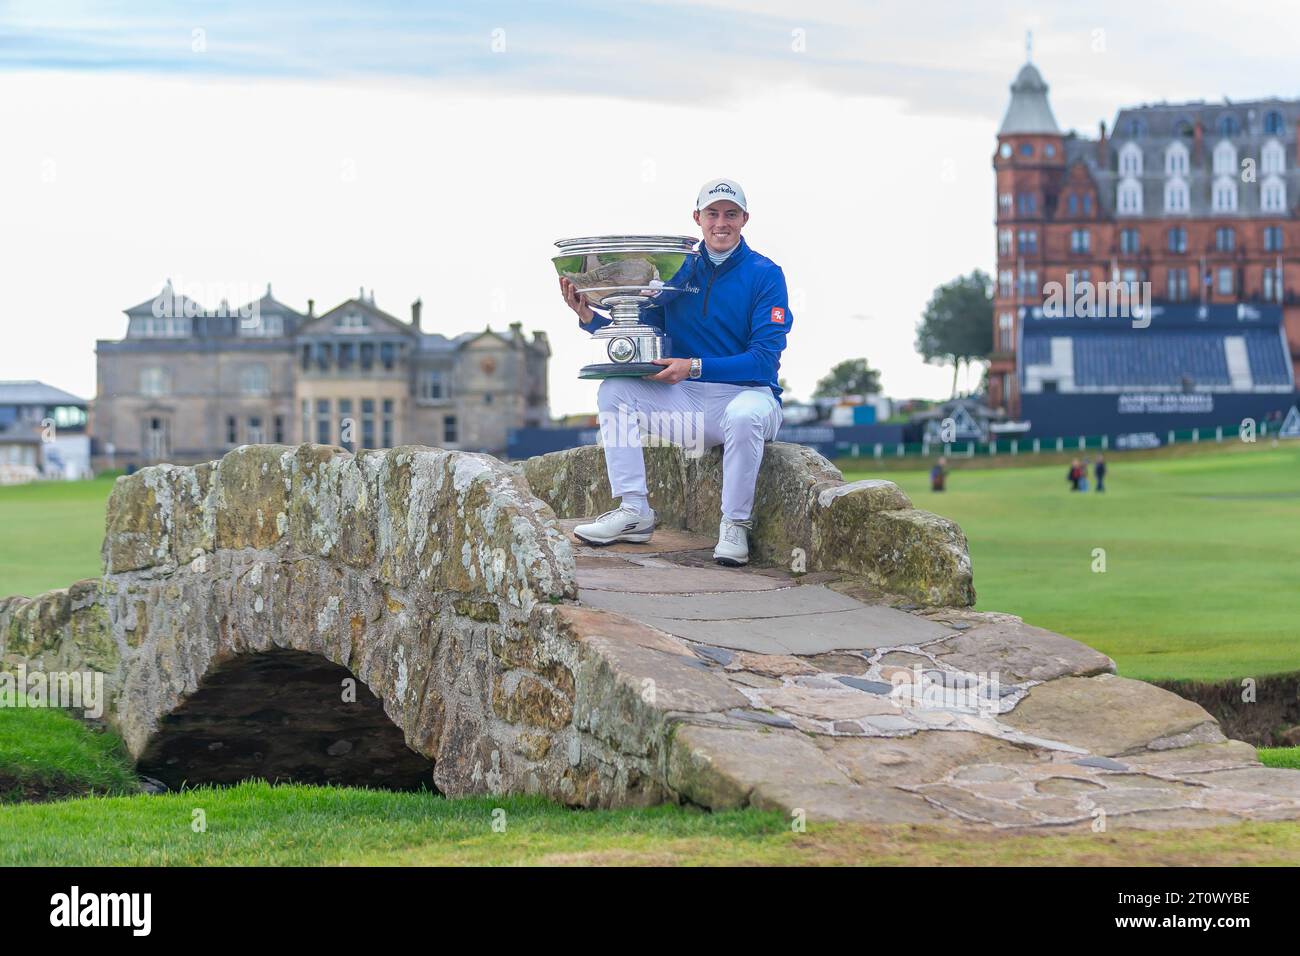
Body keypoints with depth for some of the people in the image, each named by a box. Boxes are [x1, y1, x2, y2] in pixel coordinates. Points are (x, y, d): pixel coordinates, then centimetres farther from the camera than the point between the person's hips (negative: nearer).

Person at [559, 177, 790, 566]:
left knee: (743, 415, -39)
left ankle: (735, 525, -20)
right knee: (614, 391, -14)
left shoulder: (765, 275, -5)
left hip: (747, 392, -5)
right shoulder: (677, 271, 8)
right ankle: (634, 512, -13)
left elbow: (764, 359, -14)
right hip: (686, 402, 5)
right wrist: (588, 316, -10)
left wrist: (694, 367, -24)